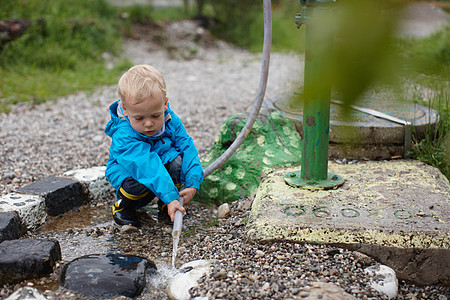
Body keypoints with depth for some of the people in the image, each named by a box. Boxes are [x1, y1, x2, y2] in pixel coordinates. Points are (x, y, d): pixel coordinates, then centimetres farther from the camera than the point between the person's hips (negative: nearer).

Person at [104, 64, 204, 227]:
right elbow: (147, 166, -42)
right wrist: (171, 198, -48)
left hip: (162, 164, 5)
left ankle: (163, 204, 0)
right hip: (128, 171, -5)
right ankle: (123, 206, -1)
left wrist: (192, 184, -27)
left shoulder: (171, 121, -17)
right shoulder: (124, 136, -33)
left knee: (178, 160, -25)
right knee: (141, 183, -37)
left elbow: (187, 148, -16)